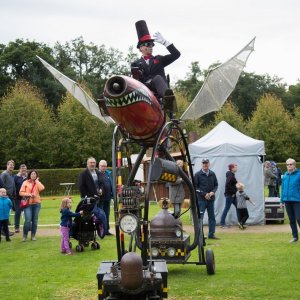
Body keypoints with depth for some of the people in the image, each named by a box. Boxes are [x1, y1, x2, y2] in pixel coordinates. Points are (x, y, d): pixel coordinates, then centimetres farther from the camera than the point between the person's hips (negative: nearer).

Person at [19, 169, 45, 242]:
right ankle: (24, 235, 2)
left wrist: (37, 181, -3)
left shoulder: (38, 183, 11)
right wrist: (28, 194, -14)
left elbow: (42, 188, -11)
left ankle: (33, 235, 15)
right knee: (28, 220, -11)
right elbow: (21, 192, -1)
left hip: (37, 204, 3)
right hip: (28, 204, -3)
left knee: (35, 220, 5)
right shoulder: (25, 182, 3)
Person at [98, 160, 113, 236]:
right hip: (100, 197, -6)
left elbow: (111, 184, 16)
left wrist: (112, 194, 9)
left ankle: (106, 230, 19)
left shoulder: (109, 173, 12)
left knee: (107, 214, 11)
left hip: (107, 197, 6)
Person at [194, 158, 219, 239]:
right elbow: (195, 187, -5)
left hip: (211, 199, 4)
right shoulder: (198, 174, -2)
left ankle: (211, 234, 15)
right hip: (201, 199, -4)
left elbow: (216, 185, 14)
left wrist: (213, 192, -7)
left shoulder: (212, 174, 8)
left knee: (212, 217, 8)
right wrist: (204, 194, -13)